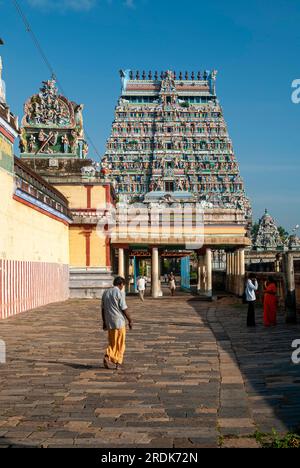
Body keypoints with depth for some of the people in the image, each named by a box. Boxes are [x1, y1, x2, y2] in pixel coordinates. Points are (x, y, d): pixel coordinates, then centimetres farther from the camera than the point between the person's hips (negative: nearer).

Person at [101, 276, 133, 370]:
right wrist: (130, 320, -3)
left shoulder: (106, 292, 10)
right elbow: (124, 309, -12)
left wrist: (104, 322, 19)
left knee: (112, 342, 15)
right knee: (120, 343, 5)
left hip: (109, 322, 6)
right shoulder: (120, 293, -10)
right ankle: (118, 362, 8)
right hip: (119, 321, -6)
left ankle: (108, 357, -1)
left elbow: (103, 309, 13)